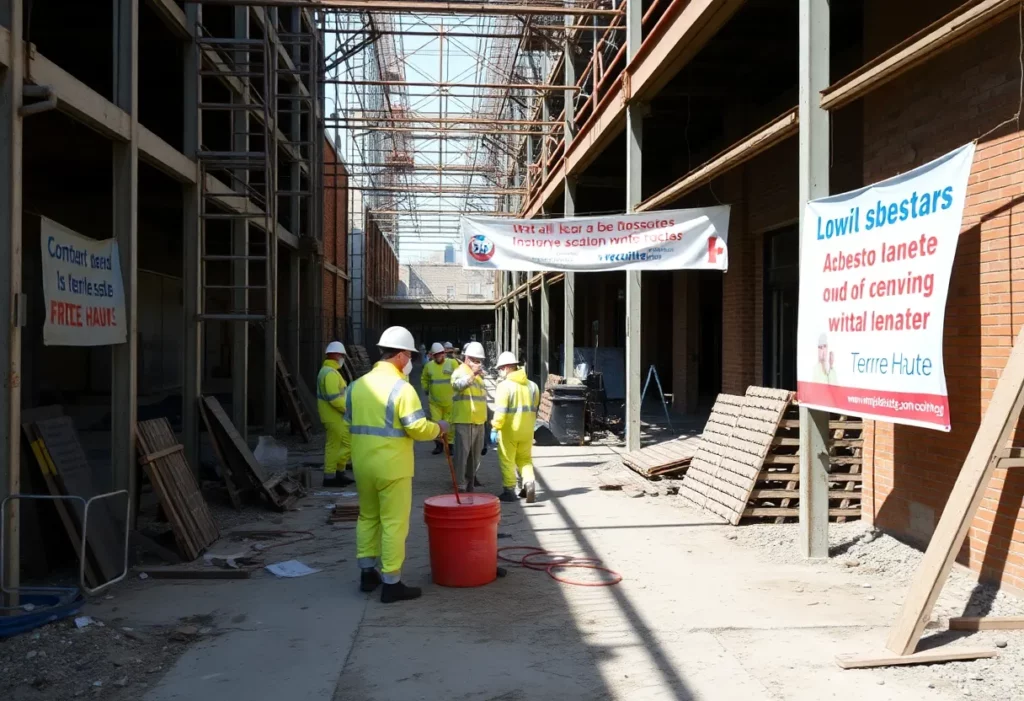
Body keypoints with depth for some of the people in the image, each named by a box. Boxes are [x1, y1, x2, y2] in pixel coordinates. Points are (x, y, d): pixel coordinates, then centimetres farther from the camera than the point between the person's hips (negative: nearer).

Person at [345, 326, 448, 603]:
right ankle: (391, 584, 5)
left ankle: (367, 572, 28)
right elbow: (418, 428, -18)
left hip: (362, 464, 7)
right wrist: (438, 427, 0)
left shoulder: (357, 384, 7)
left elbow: (349, 423, 13)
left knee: (367, 517, 20)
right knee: (393, 523, 1)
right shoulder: (401, 387, -16)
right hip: (392, 466, -7)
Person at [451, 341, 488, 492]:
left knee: (476, 453, 19)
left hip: (479, 421, 8)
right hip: (464, 421, -8)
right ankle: (460, 485, -6)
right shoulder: (459, 372, -9)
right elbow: (457, 385, -33)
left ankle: (470, 478, 35)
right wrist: (472, 374, -48)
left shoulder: (479, 375, 18)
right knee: (462, 453, -9)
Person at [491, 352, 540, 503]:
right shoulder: (532, 385, 7)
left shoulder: (504, 385, -14)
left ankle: (509, 490, 9)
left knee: (507, 460, 7)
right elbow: (535, 408, 12)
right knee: (525, 458, 18)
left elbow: (500, 410, -20)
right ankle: (529, 483, -2)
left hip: (509, 429, -6)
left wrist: (494, 428, -18)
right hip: (527, 429, 6)